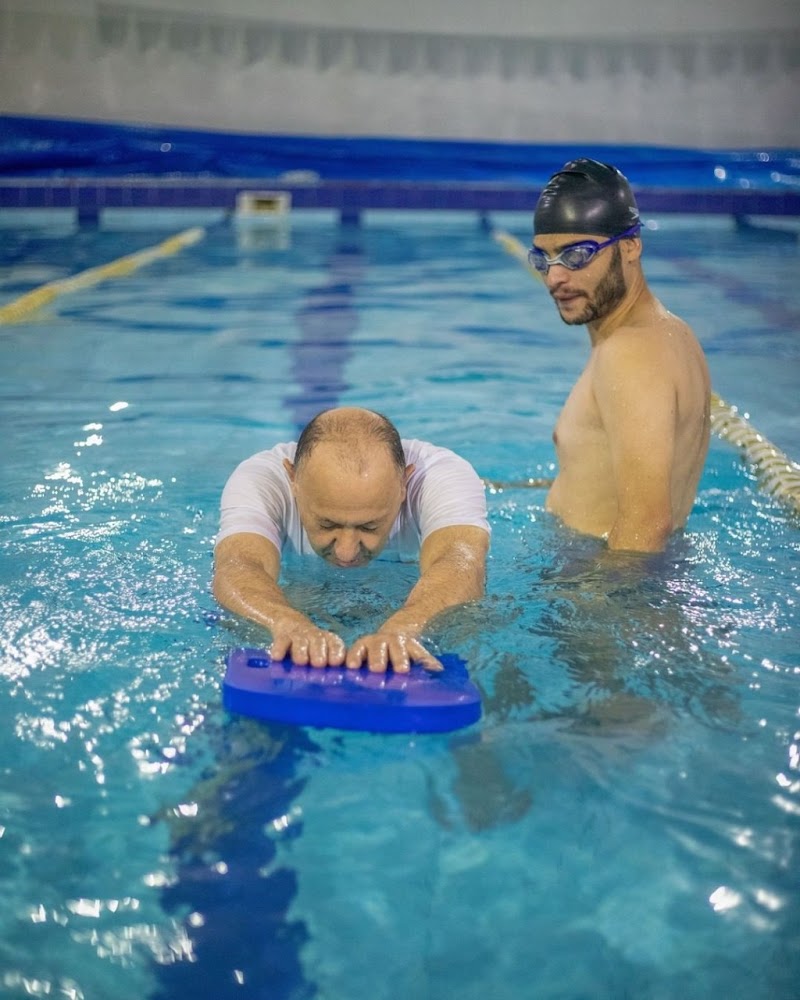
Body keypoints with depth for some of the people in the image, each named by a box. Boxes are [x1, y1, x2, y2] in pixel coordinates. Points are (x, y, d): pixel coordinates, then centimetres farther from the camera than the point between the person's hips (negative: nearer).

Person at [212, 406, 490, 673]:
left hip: (411, 617, 2)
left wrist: (401, 630, -74)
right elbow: (239, 569, -50)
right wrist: (289, 626, -73)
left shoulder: (444, 475, -33)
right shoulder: (256, 480, -32)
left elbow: (459, 570, -52)